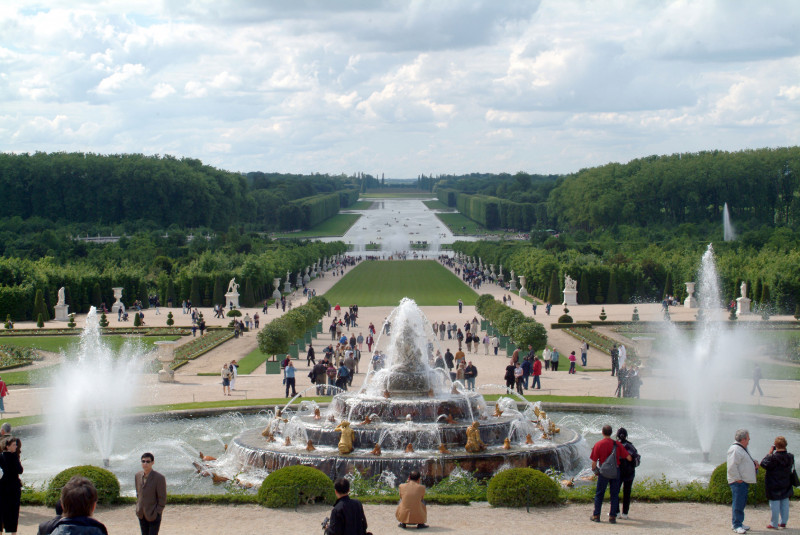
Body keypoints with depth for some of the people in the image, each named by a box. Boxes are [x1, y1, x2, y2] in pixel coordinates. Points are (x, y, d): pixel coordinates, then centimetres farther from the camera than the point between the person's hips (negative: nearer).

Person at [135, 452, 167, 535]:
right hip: (142, 515, 5)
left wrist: (157, 513, -12)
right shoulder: (138, 475, 2)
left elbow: (162, 499, -12)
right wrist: (138, 508, 10)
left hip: (154, 515, -5)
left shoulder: (159, 478, -16)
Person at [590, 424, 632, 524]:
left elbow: (594, 461, -7)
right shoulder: (617, 444, -2)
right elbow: (629, 458, -3)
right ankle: (612, 516, 5)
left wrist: (594, 470, 10)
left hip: (603, 472, -1)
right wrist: (631, 459, 19)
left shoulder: (598, 444, -7)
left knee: (599, 494, 10)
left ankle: (596, 515, 12)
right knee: (614, 494, 8)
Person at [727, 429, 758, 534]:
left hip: (744, 482, 11)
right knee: (737, 503, -8)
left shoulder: (743, 449, 18)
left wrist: (754, 464, 10)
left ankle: (738, 523, 22)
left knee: (742, 503, 15)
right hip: (738, 482, -11)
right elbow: (732, 467, -22)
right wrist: (738, 479, -21)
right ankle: (736, 525, -6)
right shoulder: (735, 449, -16)